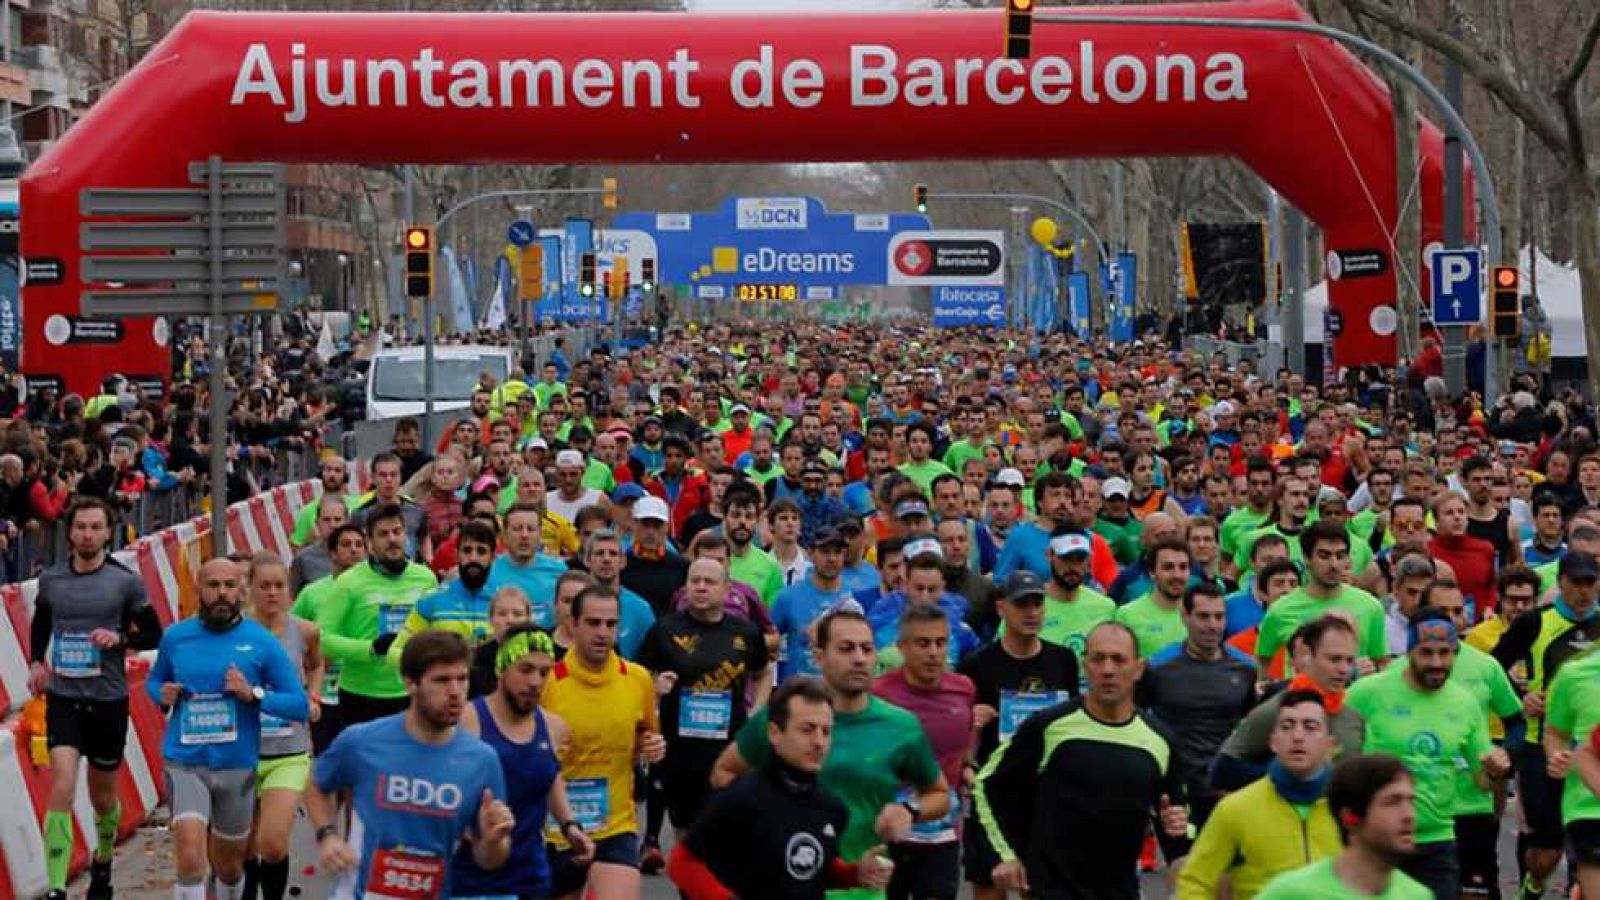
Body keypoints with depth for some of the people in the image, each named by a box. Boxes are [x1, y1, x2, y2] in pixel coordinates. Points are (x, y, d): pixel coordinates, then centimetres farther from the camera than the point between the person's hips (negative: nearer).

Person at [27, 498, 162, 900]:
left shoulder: (126, 581, -4)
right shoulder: (51, 579, 3)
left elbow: (154, 635, 2)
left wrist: (120, 638, -16)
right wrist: (36, 663, 6)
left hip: (109, 699, 0)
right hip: (63, 697, 0)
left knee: (102, 797, 15)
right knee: (62, 788, -17)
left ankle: (103, 860, 45)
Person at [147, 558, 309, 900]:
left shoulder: (262, 642, -3)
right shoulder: (175, 637, 3)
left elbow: (300, 705, -3)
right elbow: (154, 680, 21)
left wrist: (253, 694, -19)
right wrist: (162, 695, -2)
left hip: (237, 766, 1)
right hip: (184, 764, -1)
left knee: (229, 867, 16)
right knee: (190, 861, -19)